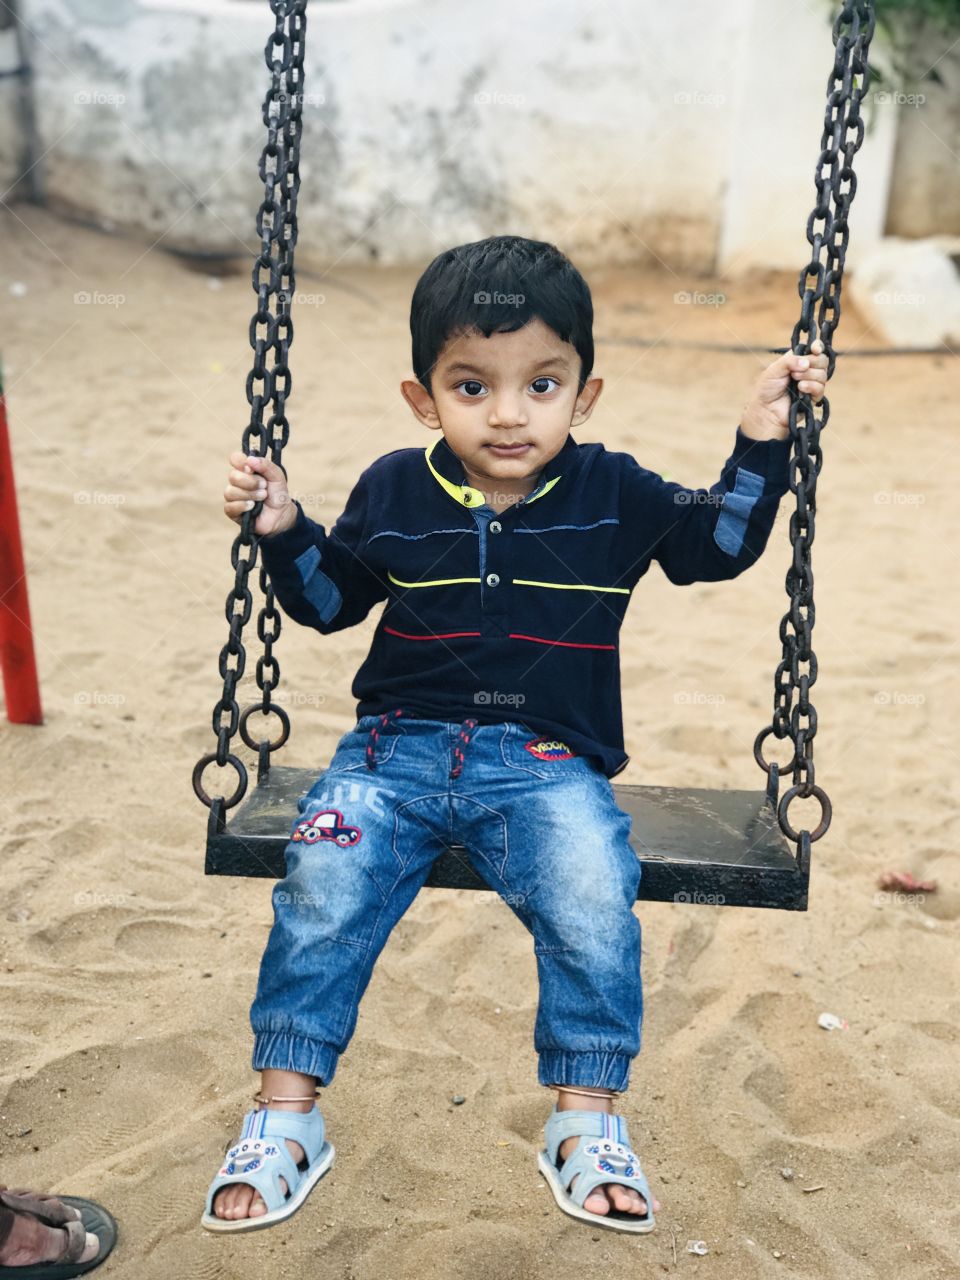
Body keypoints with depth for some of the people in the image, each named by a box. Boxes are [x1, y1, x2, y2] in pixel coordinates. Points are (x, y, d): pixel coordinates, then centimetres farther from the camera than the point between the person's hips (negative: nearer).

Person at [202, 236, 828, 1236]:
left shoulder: (615, 496, 3)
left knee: (594, 897, -27)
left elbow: (720, 543, 10)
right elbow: (329, 598, 17)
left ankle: (586, 1122, -6)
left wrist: (760, 446, -1)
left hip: (547, 764, -1)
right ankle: (284, 1114, -5)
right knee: (323, 884, -21)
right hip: (399, 748, 1)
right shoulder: (392, 492, 5)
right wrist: (283, 532, 1)